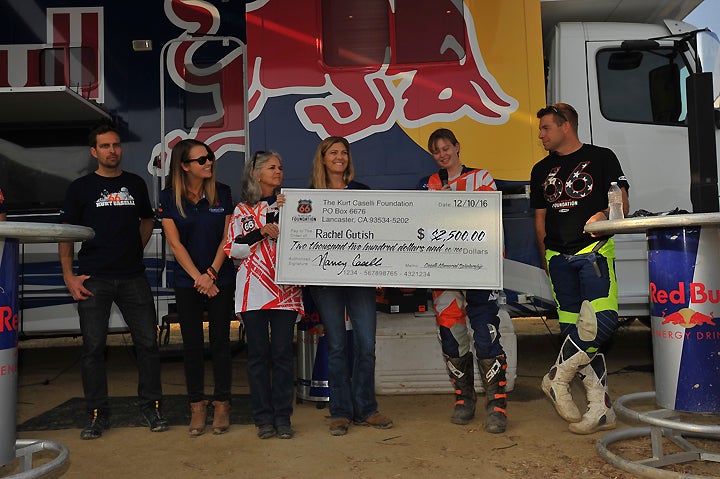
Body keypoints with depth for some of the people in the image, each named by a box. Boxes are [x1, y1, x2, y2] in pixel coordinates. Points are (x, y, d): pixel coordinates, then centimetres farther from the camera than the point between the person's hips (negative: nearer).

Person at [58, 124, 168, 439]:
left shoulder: (136, 184, 11)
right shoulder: (81, 187, 4)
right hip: (93, 279, -2)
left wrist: (135, 250, 10)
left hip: (133, 277, 2)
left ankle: (152, 406, 15)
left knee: (147, 342, 2)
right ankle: (97, 413, 16)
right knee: (93, 347, 2)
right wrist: (69, 276, -4)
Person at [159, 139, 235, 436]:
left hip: (221, 280, 0)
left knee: (220, 341, 4)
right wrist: (198, 277, -10)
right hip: (187, 282, 0)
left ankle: (222, 404, 15)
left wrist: (212, 273, -10)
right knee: (192, 344, 5)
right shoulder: (169, 197, -1)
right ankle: (197, 405, 17)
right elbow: (175, 243, -4)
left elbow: (227, 237, -1)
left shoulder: (222, 193, 1)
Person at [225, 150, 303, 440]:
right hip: (253, 290, 0)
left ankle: (282, 417, 9)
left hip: (285, 290, 0)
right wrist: (262, 233, -8)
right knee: (258, 353, 2)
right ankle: (263, 418, 12)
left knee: (282, 353, -1)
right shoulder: (242, 210, 12)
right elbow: (234, 250, 3)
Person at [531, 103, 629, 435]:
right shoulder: (541, 170, 20)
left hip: (594, 249, -4)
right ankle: (600, 409, 5)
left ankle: (558, 377, -5)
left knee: (602, 320, -23)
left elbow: (622, 205, 4)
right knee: (573, 330, -1)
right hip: (559, 255, 4)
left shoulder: (601, 158, 8)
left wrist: (604, 215, -17)